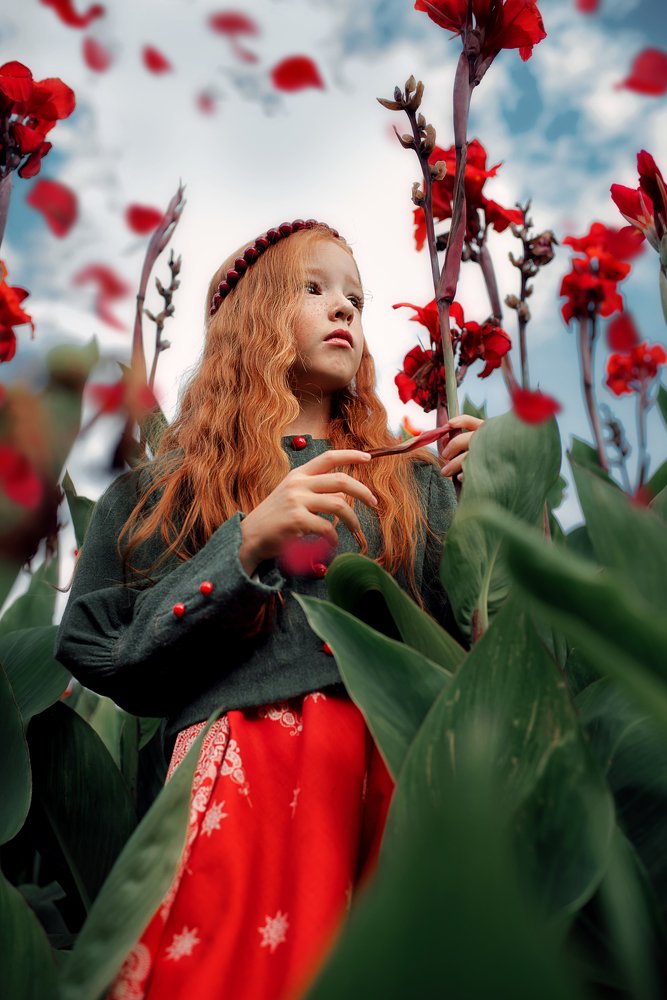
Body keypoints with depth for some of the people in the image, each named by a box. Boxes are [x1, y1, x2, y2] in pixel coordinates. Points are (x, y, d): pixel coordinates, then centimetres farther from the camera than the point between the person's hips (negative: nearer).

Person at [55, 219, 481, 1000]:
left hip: (392, 772, 3)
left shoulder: (412, 483, 17)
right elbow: (97, 650, 1)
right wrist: (246, 545, -10)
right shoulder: (170, 484, 11)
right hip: (241, 775, -2)